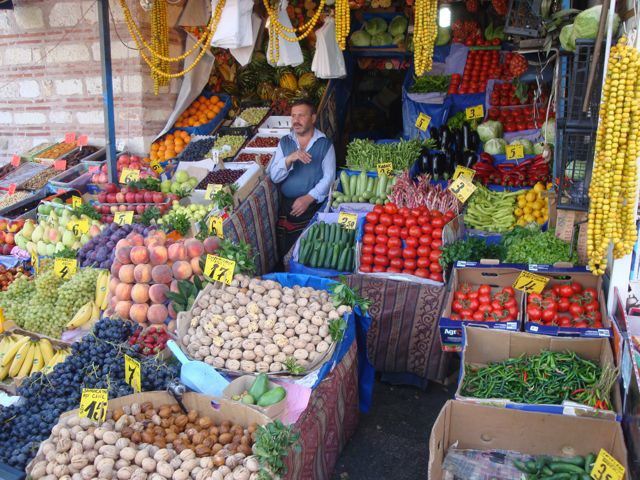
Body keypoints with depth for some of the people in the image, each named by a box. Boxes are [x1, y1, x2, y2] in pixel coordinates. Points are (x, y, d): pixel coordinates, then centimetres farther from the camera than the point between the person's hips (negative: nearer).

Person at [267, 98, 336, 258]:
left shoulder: (325, 144, 2)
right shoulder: (284, 142, 10)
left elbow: (329, 177, -5)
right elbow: (274, 177, 2)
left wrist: (308, 198, -16)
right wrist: (289, 159, -16)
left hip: (313, 205, -2)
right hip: (285, 204, 3)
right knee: (283, 250, -3)